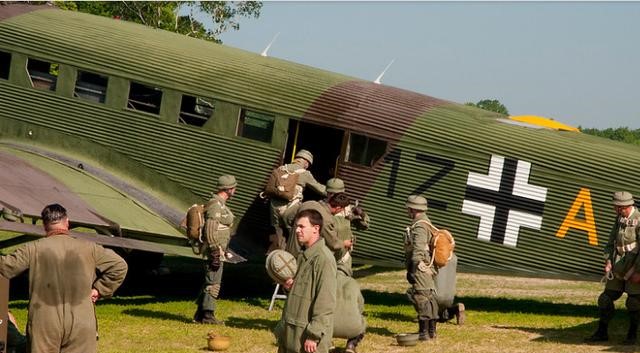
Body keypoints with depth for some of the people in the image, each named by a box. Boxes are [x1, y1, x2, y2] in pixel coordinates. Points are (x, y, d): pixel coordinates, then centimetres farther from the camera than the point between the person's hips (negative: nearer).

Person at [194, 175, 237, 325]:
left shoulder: (220, 204, 16)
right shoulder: (216, 206, -17)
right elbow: (210, 231, -22)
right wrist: (215, 253, -23)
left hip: (217, 252, 11)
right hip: (214, 252, -11)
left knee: (210, 283, 15)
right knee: (213, 284, -6)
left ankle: (200, 315, 20)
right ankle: (207, 315, -3)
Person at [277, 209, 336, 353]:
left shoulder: (323, 259, -17)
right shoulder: (303, 255, 13)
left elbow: (325, 302, -20)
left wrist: (313, 335, -21)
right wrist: (289, 286, 2)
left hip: (308, 335, -10)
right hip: (291, 333, 10)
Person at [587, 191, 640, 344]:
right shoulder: (619, 220, 9)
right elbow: (611, 242, 16)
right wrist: (608, 261, 1)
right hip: (619, 267, 7)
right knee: (606, 298, 5)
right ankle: (602, 333, 13)